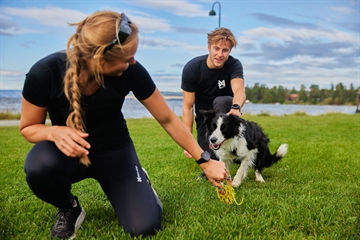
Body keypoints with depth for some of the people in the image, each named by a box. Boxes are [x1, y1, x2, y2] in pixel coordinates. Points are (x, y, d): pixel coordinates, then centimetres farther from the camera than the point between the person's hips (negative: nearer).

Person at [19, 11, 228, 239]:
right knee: (39, 165, -36)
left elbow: (168, 119, -12)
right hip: (69, 151, 0)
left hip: (114, 150, 1)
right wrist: (55, 132, -34)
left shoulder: (131, 72, -24)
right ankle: (69, 209, -1)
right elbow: (28, 127, -10)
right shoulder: (45, 72, -27)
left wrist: (205, 160, -8)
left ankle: (138, 180, 20)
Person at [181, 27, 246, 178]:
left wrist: (236, 107, -65)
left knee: (220, 101, -36)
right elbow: (188, 106, -19)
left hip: (224, 110, 0)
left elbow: (239, 90, -40)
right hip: (204, 116, 1)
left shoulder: (234, 65, -21)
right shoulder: (192, 68, -22)